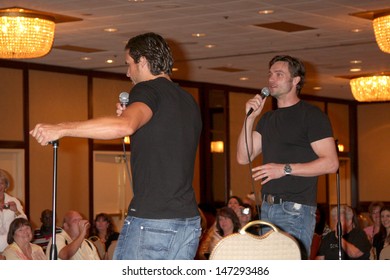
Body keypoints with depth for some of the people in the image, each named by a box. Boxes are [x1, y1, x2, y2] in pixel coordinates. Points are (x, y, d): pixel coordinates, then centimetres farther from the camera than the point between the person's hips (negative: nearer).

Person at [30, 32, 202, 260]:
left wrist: (61, 129, -25)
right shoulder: (190, 102, 18)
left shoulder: (148, 90, -7)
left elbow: (124, 126, -29)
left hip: (150, 220, -8)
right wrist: (133, 120, 20)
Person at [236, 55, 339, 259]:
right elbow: (243, 158, 11)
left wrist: (285, 169, -17)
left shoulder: (311, 115, -3)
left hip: (296, 209, -7)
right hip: (267, 208, 7)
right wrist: (250, 118, 1)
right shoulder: (268, 119, 20)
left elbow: (331, 163, -11)